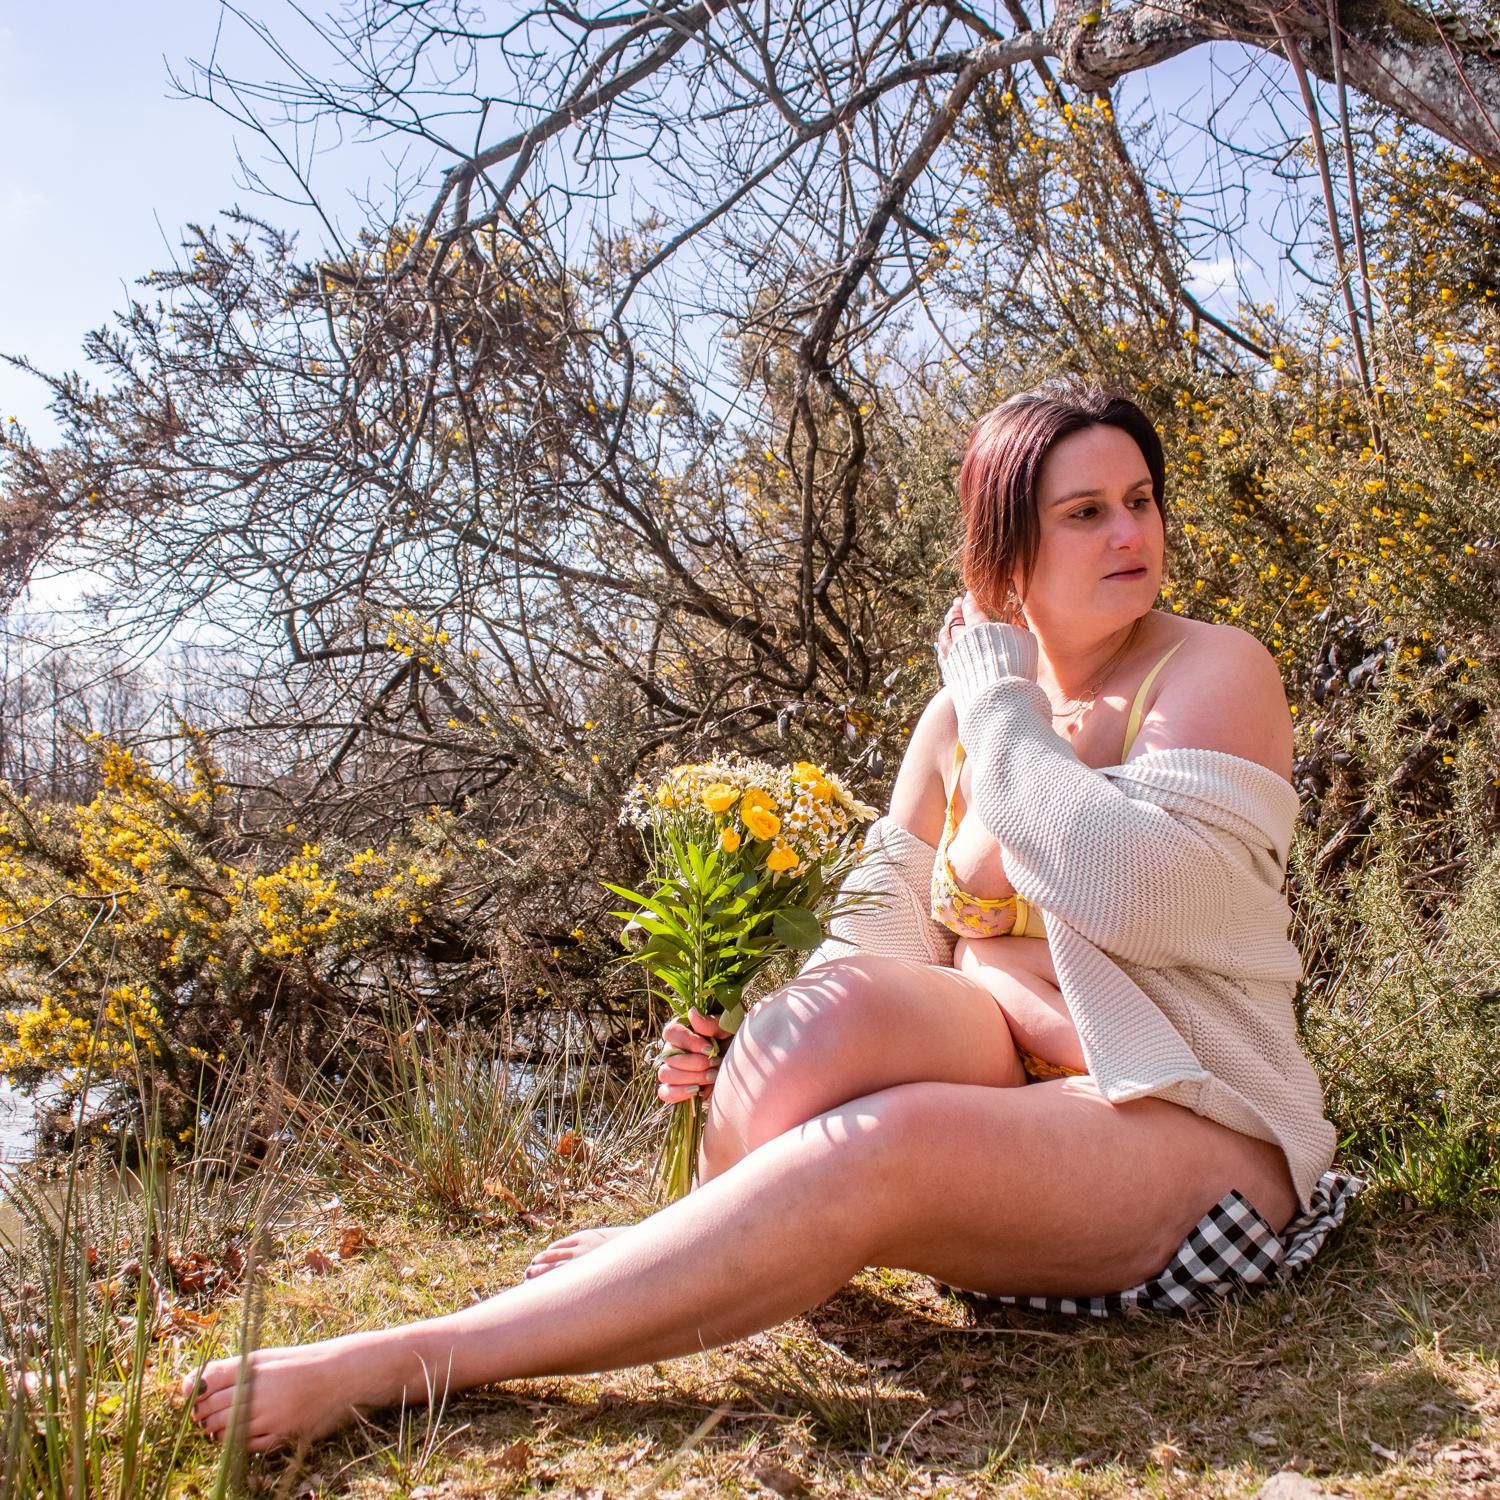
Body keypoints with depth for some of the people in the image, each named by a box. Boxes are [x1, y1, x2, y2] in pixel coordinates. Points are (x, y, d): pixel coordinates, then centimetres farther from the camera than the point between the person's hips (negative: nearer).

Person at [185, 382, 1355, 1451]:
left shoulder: (1215, 672, -7)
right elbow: (887, 924, 2)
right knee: (835, 1006, -31)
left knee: (875, 1148, -34)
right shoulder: (960, 714, 9)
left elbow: (1125, 890, -24)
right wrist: (757, 1044, -17)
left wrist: (999, 701, -13)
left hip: (1192, 1131, -4)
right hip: (1002, 1087, 4)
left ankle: (406, 1360, -28)